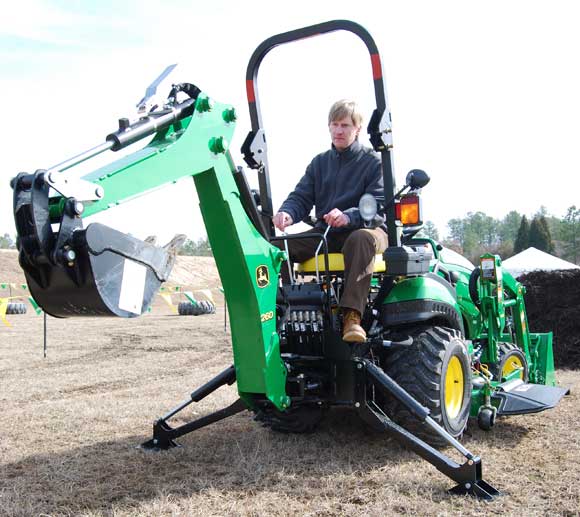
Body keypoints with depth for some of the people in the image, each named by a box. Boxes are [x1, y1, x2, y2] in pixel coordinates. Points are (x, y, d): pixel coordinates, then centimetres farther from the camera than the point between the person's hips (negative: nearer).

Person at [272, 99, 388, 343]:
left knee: (361, 238, -42)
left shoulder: (373, 162, 1)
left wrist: (348, 217, -33)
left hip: (365, 229, -4)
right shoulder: (319, 162, 16)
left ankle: (352, 315, -47)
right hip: (325, 234, 5)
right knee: (275, 246, -17)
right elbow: (301, 197, 8)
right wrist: (287, 213, -18)